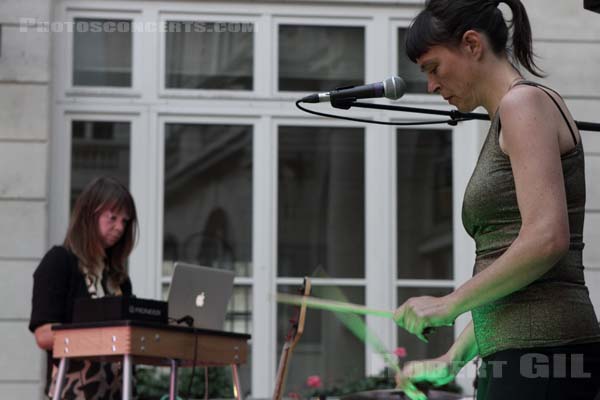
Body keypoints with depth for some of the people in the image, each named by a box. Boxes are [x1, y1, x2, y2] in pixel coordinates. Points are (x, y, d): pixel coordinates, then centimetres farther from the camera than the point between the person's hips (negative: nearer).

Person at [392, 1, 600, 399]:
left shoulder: (526, 101, -6)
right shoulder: (502, 126, 22)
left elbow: (546, 240, -19)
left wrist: (449, 304, -12)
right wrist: (453, 359, 19)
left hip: (543, 349, -10)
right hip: (513, 354, 10)